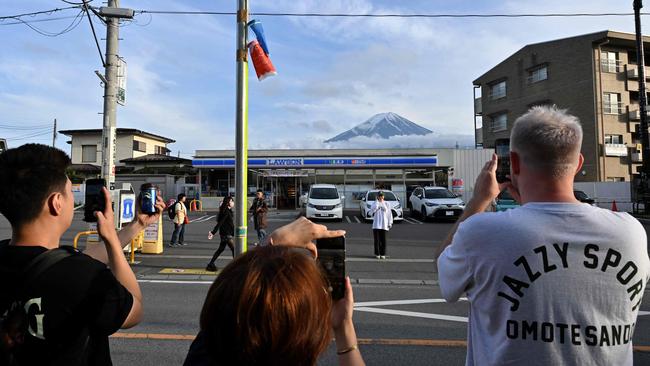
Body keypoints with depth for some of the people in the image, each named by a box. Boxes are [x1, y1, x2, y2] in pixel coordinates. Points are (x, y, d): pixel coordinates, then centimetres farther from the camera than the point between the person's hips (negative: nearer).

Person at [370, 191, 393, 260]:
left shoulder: (386, 204, 8)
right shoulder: (375, 203, 5)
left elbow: (389, 214, 8)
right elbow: (372, 210, -15)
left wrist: (390, 223, 2)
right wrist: (377, 202, -17)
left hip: (384, 225, 1)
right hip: (376, 225, -1)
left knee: (383, 240, 2)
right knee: (377, 240, 1)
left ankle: (383, 254, 10)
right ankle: (377, 254, 10)